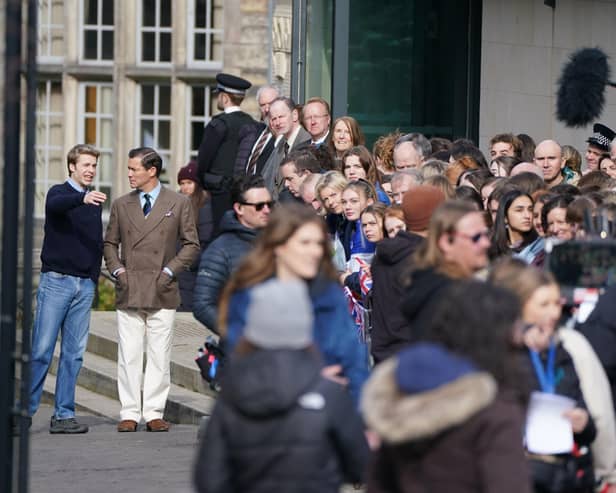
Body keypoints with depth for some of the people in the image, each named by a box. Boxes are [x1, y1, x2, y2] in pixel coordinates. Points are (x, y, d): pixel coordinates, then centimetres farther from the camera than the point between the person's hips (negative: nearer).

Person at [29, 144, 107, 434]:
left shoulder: (94, 201, 15)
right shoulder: (59, 193, -2)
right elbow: (55, 204, -27)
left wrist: (94, 276, 11)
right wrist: (82, 198, -45)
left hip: (85, 285, 5)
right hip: (56, 280, -5)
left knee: (74, 354, 4)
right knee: (41, 351, -7)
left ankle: (64, 415, 7)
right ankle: (25, 410, -2)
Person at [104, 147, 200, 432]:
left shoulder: (178, 204, 4)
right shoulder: (121, 205, 11)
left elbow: (191, 245, 6)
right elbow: (110, 243, 18)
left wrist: (170, 270, -5)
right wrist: (117, 270, 2)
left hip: (162, 292, -2)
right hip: (129, 292, 2)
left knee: (159, 356, 1)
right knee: (129, 356, 0)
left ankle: (154, 413, 6)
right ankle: (130, 413, 4)